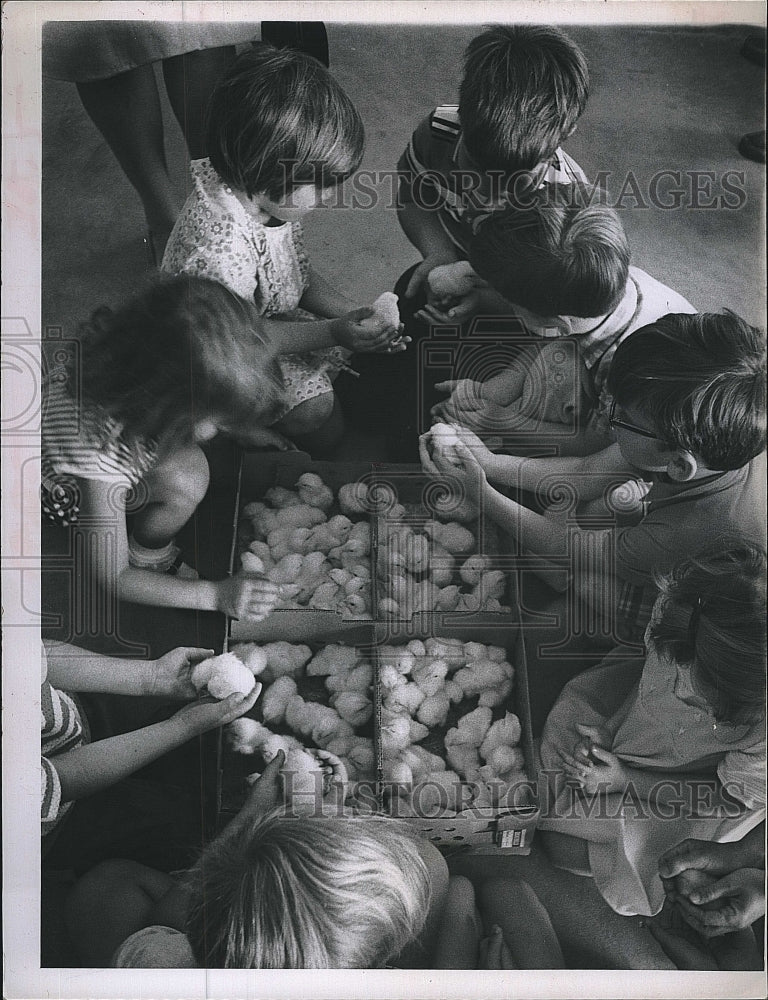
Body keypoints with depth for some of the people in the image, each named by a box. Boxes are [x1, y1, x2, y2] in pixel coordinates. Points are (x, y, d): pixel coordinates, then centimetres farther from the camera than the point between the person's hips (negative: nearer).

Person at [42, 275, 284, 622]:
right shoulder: (101, 450, -47)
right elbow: (111, 578, -34)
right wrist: (216, 594, -35)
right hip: (67, 492, -7)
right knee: (186, 477, -32)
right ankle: (150, 555, 0)